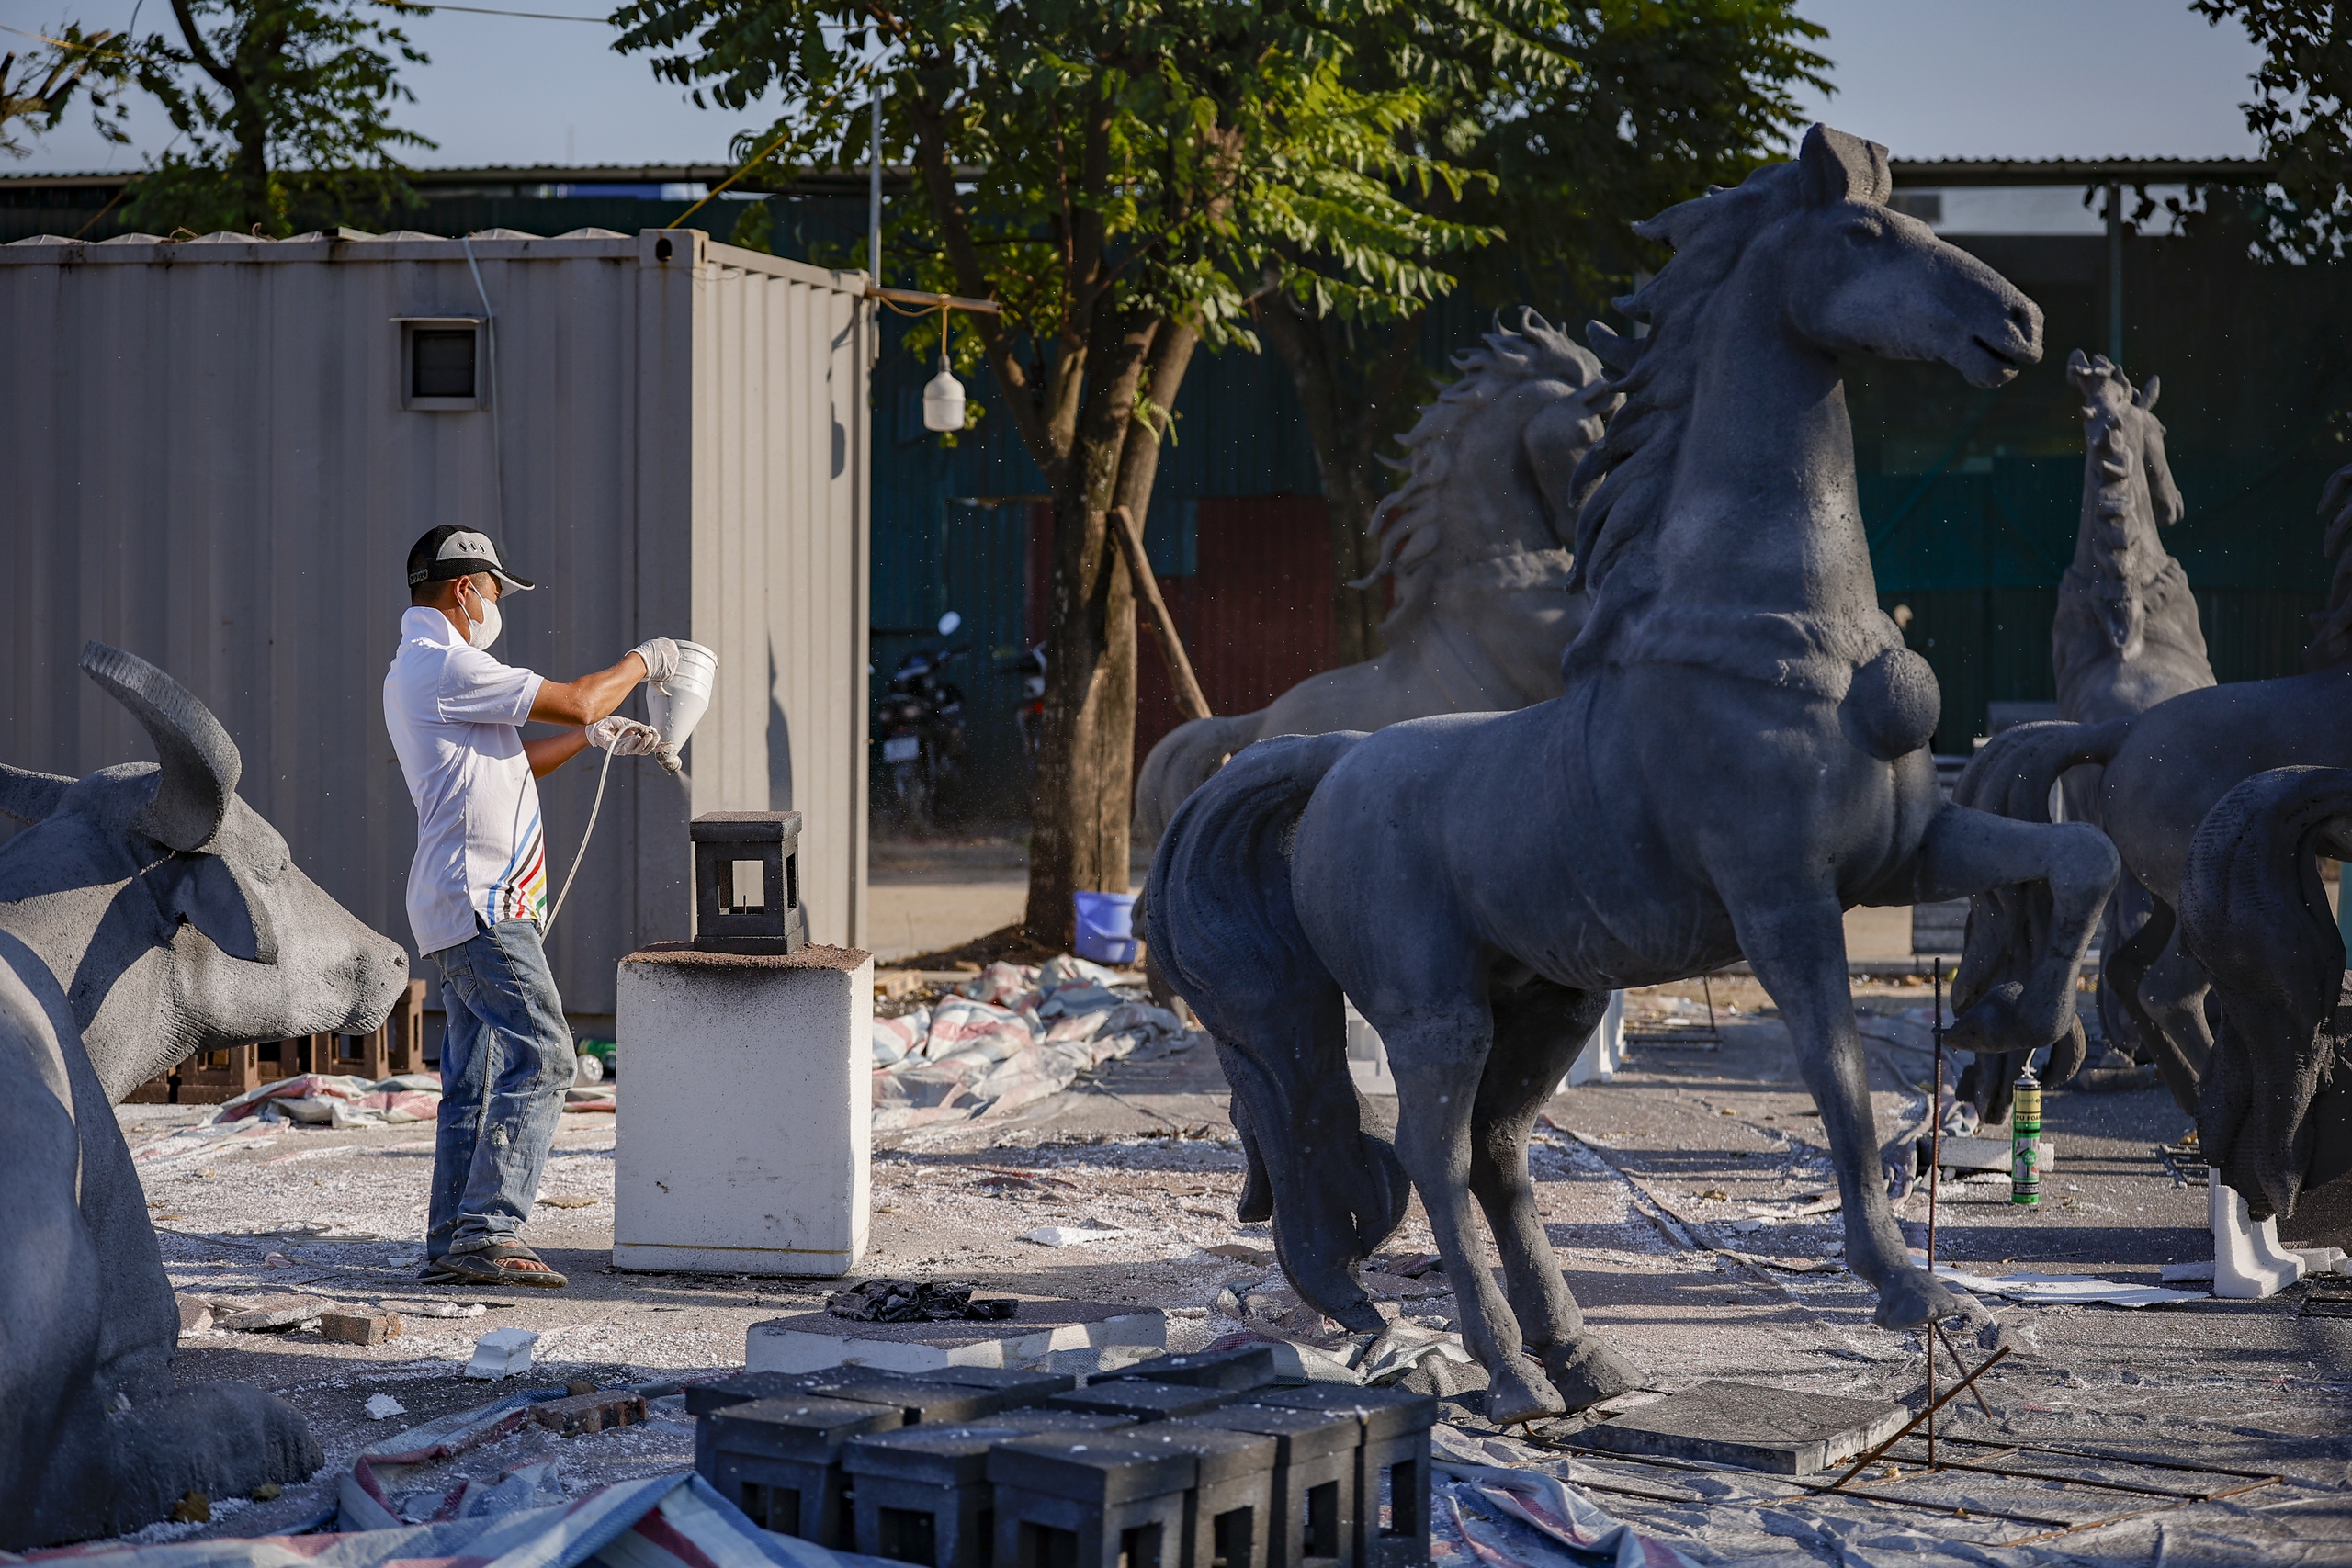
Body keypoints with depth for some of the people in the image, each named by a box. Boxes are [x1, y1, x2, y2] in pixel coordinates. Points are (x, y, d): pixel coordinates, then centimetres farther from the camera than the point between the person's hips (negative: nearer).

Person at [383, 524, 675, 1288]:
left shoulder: (416, 670, 20)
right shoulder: (445, 666, -13)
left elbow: (505, 766, 28)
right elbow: (573, 700, -11)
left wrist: (592, 738, 25)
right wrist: (641, 662, 5)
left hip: (459, 907, 11)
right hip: (480, 901, -11)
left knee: (473, 1077, 11)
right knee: (539, 1058, -14)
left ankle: (451, 1241, 13)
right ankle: (487, 1232, -18)